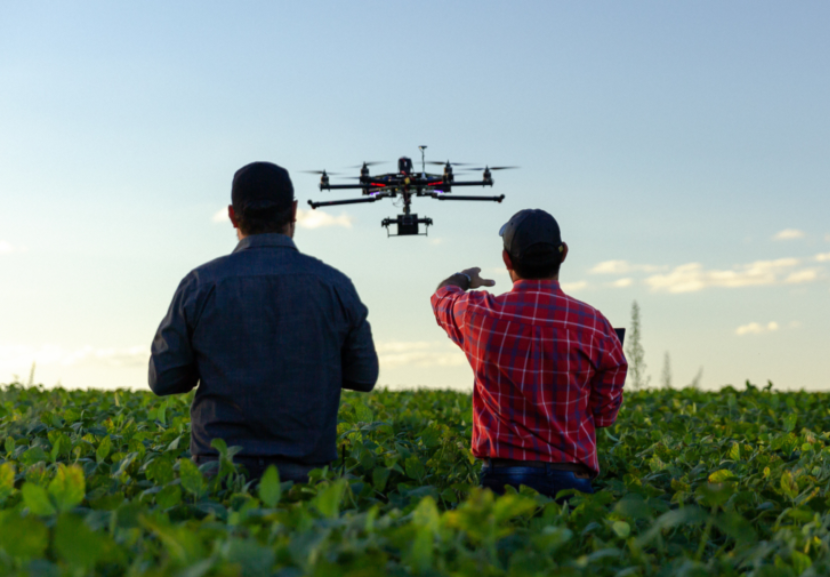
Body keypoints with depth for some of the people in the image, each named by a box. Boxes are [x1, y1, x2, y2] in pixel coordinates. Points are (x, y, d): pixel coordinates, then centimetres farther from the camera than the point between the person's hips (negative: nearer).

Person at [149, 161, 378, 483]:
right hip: (307, 468, 1)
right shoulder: (335, 286, 3)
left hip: (221, 466, -1)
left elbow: (163, 380, 5)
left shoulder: (201, 285, 0)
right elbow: (364, 377, 11)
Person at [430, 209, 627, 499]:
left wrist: (465, 278, 47)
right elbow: (605, 414, 8)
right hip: (571, 480, 1)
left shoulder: (481, 314, -2)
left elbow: (442, 296, 25)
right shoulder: (594, 326, -2)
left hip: (503, 475, 0)